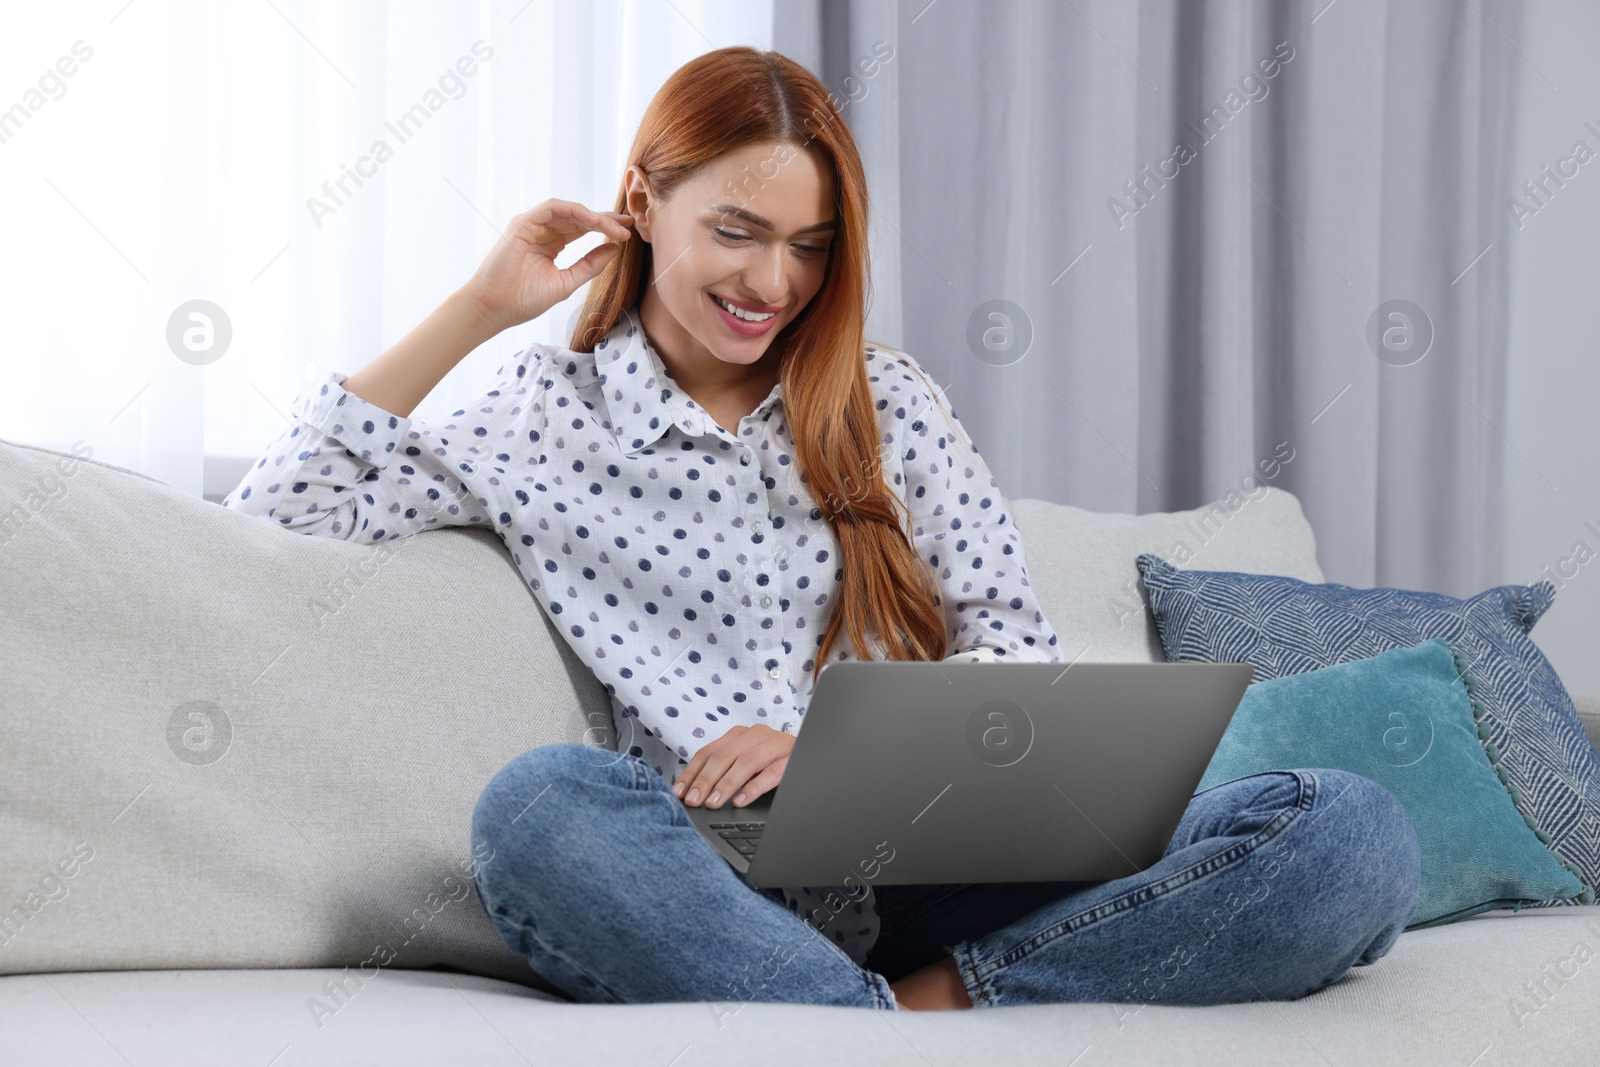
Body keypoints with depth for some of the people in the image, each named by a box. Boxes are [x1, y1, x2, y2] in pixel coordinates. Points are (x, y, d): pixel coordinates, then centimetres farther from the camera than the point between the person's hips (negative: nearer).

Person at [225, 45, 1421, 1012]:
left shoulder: (883, 397, 17)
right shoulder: (548, 416, 12)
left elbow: (1018, 647, 11)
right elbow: (279, 512, 6)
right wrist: (476, 310, 6)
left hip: (943, 868, 3)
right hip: (733, 888, -2)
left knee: (1357, 833, -21)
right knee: (541, 802, -39)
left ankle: (918, 1003, -30)